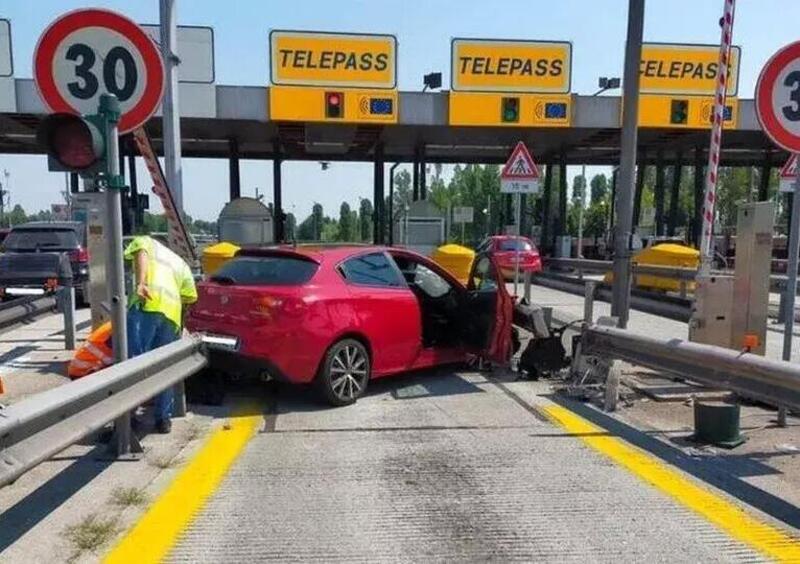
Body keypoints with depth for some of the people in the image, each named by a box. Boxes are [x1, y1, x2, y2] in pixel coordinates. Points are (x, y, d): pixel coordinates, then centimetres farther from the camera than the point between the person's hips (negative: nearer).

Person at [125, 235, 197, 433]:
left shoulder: (146, 242, 25)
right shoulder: (180, 263, 37)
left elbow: (140, 252, -3)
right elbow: (191, 296, 26)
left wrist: (140, 284, -16)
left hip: (146, 305, -5)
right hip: (172, 313, 5)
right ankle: (164, 419, 16)